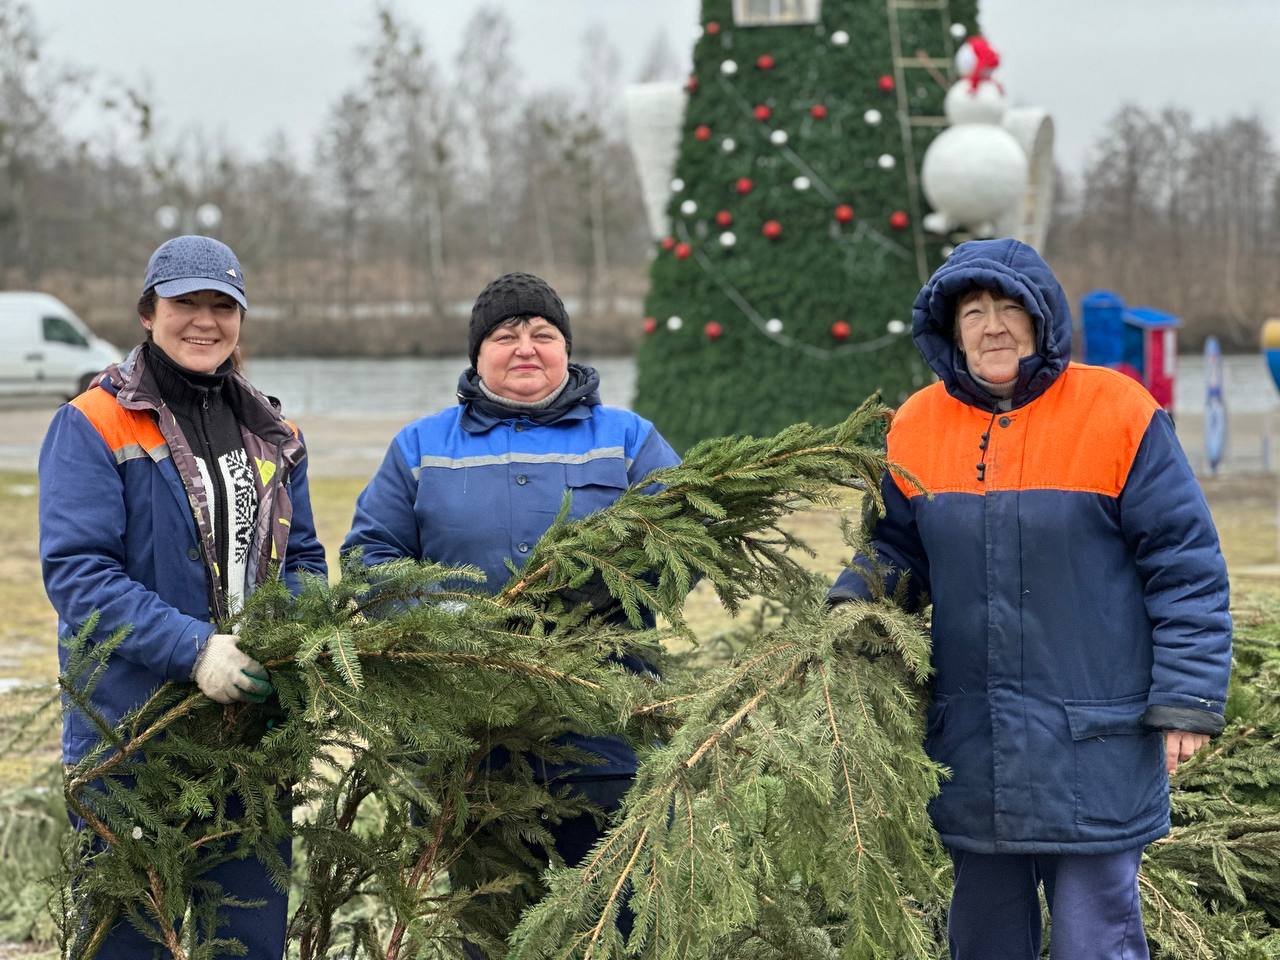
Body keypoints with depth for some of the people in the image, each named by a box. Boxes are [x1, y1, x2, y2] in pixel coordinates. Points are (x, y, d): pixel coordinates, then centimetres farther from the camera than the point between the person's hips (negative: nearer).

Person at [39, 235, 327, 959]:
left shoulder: (274, 435, 12)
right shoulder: (93, 425, -6)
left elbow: (303, 559, 17)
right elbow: (77, 571, -15)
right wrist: (193, 649, -26)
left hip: (257, 727, 5)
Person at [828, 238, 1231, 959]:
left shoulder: (1118, 414, -10)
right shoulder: (917, 427, 3)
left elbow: (1187, 567, -7)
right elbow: (897, 548, 16)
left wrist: (1187, 700, -11)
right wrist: (853, 601, -5)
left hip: (1093, 747, -4)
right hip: (970, 743, 4)